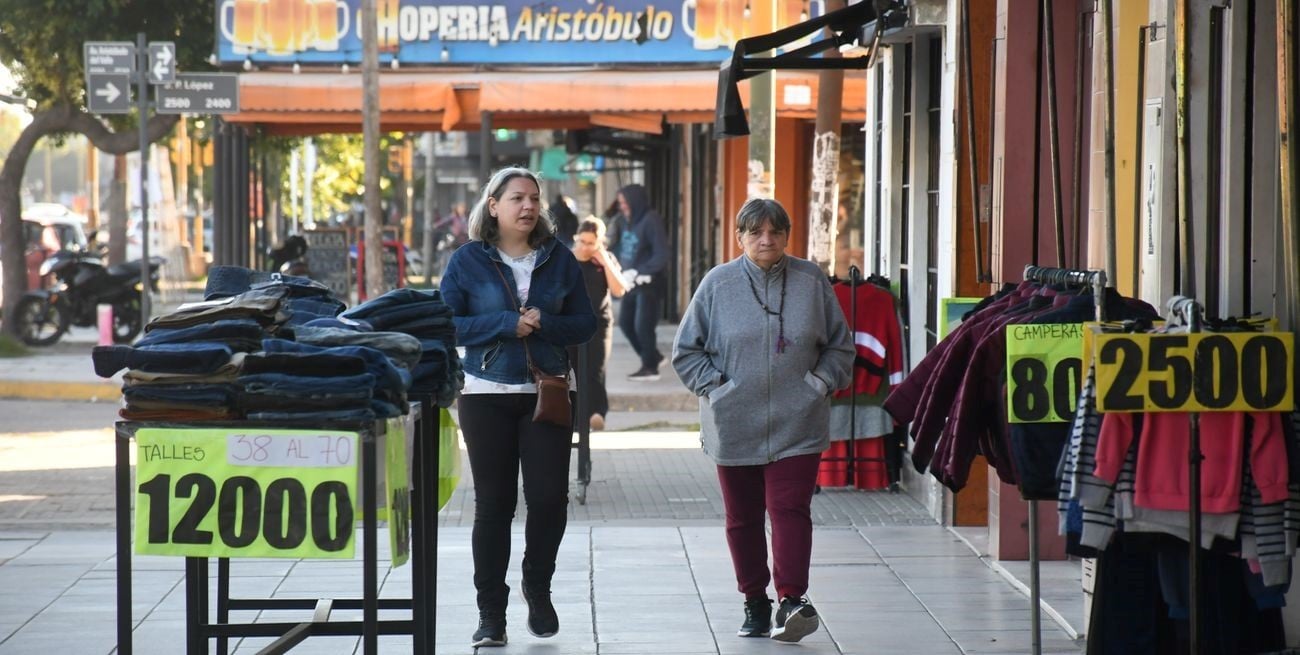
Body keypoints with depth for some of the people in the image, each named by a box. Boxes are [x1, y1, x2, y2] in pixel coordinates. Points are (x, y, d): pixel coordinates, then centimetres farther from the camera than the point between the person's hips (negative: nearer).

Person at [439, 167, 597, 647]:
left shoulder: (558, 258, 7)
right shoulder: (468, 260, 1)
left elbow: (585, 323, 7)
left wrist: (544, 324, -12)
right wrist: (505, 324, -15)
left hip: (547, 392, 2)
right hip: (487, 394, -1)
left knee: (549, 496, -6)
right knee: (494, 502, 2)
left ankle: (538, 588, 21)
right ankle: (490, 611, 11)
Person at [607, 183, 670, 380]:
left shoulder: (651, 221, -17)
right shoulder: (626, 221, 4)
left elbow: (661, 256, -20)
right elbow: (618, 247, 11)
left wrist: (636, 272, -24)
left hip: (649, 283, -8)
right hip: (632, 282, 8)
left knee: (643, 326, -2)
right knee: (625, 322, 12)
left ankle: (650, 367, 16)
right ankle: (653, 357, 29)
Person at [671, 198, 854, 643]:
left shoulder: (811, 281, 2)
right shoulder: (718, 284, -1)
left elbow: (839, 346, 12)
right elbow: (686, 350, 6)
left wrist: (821, 382, -1)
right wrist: (714, 386, -4)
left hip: (796, 426, -1)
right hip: (734, 427, 1)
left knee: (790, 510, -11)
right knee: (743, 518, 9)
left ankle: (792, 598, -15)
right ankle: (755, 603, 20)